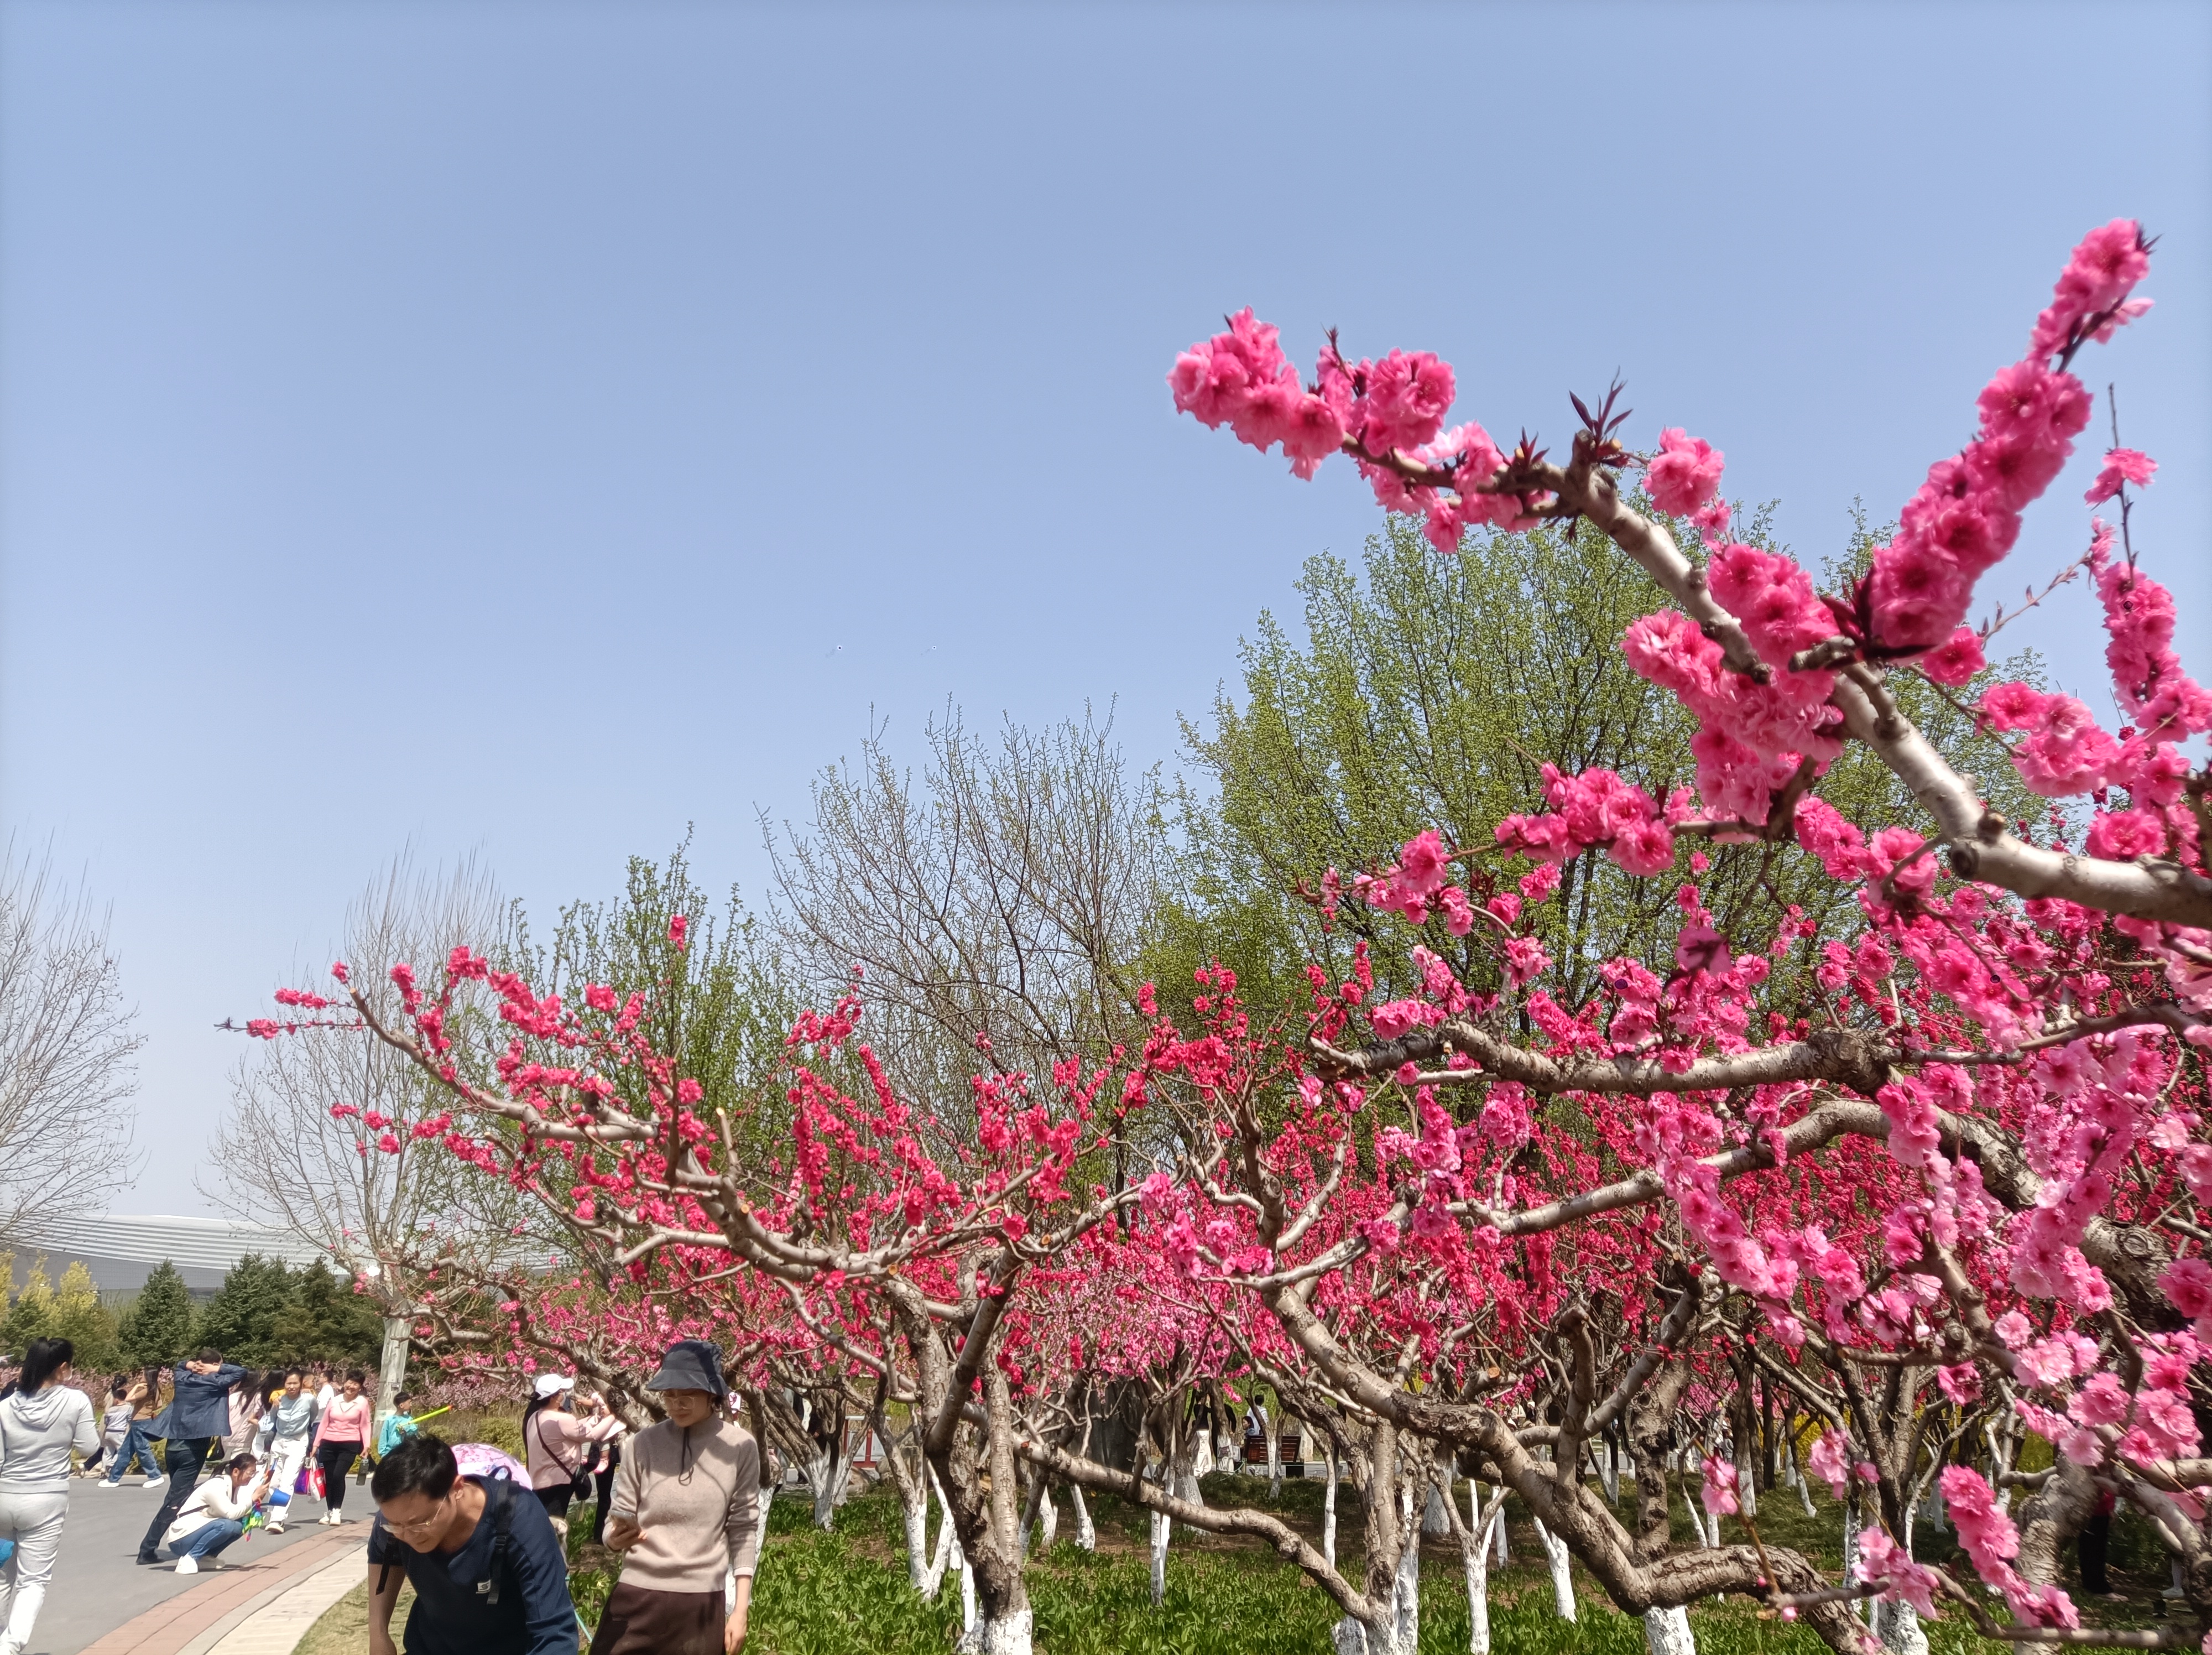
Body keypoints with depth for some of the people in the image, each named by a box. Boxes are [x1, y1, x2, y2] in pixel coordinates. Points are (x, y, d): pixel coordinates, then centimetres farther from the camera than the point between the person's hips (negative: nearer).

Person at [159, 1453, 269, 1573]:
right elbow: (231, 1514, -26)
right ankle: (189, 1558, -18)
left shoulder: (235, 1487, 6)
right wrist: (254, 1497, -21)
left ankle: (207, 1557, 3)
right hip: (180, 1539, -9)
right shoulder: (216, 1486, -20)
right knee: (225, 1525, -31)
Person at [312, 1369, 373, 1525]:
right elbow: (324, 1423, 10)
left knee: (338, 1475, -15)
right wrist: (316, 1443, 6)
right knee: (329, 1478, 6)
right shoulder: (334, 1401, 7)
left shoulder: (363, 1403, 0)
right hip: (328, 1444, 3)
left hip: (350, 1445, -3)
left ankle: (337, 1511, -2)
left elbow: (364, 1426, 0)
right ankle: (329, 1511, 20)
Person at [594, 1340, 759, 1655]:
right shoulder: (643, 1444, -1)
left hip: (702, 1603, -1)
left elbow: (744, 1530, 1)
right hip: (637, 1598, 1)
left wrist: (740, 1610, 0)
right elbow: (617, 1522, 5)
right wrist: (616, 1538, -18)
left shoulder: (739, 1447, -4)